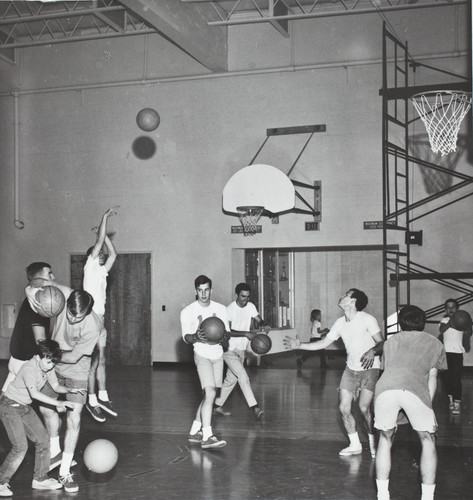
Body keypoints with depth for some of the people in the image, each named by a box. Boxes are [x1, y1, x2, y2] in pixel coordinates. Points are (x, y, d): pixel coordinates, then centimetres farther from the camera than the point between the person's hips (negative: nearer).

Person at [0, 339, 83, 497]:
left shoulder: (47, 368, -3)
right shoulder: (29, 368, -28)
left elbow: (56, 386, 7)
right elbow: (34, 393, -40)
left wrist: (69, 390, -14)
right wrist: (58, 403, -43)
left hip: (25, 407, 8)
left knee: (43, 439, 6)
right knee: (20, 446, -15)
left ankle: (40, 479, 20)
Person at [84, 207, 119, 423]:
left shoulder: (102, 271, 17)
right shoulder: (90, 267, -2)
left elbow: (113, 253, 19)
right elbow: (99, 242, -9)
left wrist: (104, 233, 18)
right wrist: (105, 217, -5)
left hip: (100, 319, 8)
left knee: (101, 360, 10)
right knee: (92, 361, -6)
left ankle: (102, 397, 15)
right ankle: (92, 401, -2)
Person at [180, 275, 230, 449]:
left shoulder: (220, 309, 4)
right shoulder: (187, 312, -6)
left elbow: (228, 333, 5)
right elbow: (186, 337, -6)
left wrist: (223, 335, -19)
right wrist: (196, 337, -29)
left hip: (218, 355, 5)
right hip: (202, 355, -5)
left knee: (208, 395, 8)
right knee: (210, 394, -20)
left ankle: (195, 431, 20)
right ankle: (207, 437, -24)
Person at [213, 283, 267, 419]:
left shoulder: (250, 306, 2)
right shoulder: (229, 309, -16)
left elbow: (259, 320, 1)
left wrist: (263, 325, -23)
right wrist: (246, 333, -28)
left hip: (242, 350, 7)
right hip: (229, 349, -7)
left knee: (231, 379, 13)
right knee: (243, 376, -17)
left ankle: (218, 405, 25)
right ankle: (254, 407, -18)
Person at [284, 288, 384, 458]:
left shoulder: (367, 319, -15)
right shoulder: (340, 323, 4)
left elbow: (382, 343, -17)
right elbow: (323, 343, 10)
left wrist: (372, 351, -37)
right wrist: (299, 345, 5)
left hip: (369, 369, -6)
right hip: (351, 369, 6)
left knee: (364, 407, -18)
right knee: (344, 408, -2)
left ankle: (373, 444, 4)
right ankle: (355, 445, 16)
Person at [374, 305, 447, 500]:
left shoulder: (390, 341, 36)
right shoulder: (434, 343, 30)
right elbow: (432, 377, 22)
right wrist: (428, 405, 23)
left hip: (386, 387, 2)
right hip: (415, 389, -2)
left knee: (385, 438, 19)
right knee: (427, 441, 16)